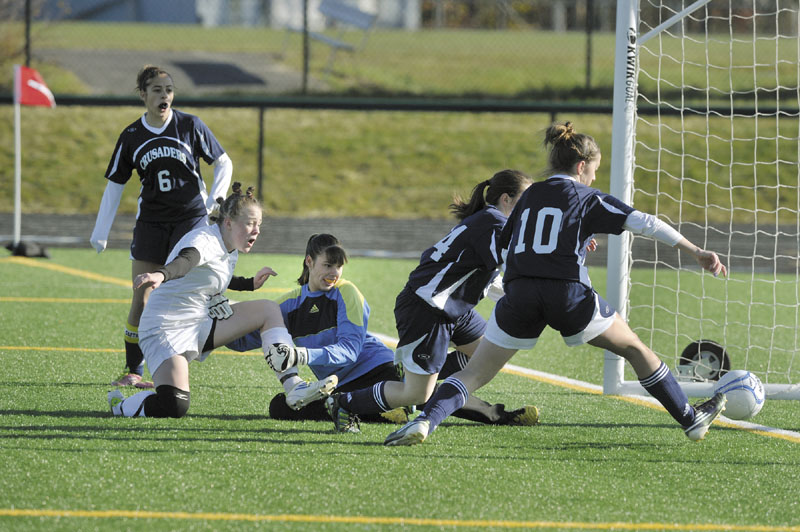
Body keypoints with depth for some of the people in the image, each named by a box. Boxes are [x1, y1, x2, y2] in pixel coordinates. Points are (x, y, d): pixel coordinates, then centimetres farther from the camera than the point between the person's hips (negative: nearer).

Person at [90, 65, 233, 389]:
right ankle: (133, 371, 9)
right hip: (150, 223, 2)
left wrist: (216, 197, -11)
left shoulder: (190, 126, -3)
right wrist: (101, 232, 7)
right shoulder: (131, 137, 3)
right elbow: (115, 184, 10)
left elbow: (223, 163, 6)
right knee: (141, 301, -1)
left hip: (190, 217, -2)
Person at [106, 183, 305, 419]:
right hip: (165, 330, -10)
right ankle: (119, 404, 2)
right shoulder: (204, 240, -20)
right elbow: (185, 260, -46)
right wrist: (161, 274, -67)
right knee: (174, 408, -28)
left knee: (267, 309, 4)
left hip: (201, 325, 10)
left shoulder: (230, 250, 10)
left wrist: (250, 283, 29)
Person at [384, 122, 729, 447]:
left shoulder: (529, 197, 21)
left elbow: (506, 245, 25)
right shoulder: (587, 199, 9)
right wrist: (696, 253, 0)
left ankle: (425, 421, -20)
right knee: (635, 349, 16)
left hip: (519, 296, 3)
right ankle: (691, 419, 23)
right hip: (567, 292, -3)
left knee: (475, 373, 5)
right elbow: (642, 223, 0)